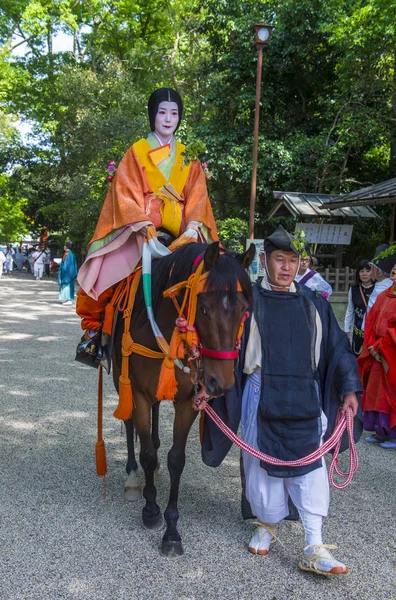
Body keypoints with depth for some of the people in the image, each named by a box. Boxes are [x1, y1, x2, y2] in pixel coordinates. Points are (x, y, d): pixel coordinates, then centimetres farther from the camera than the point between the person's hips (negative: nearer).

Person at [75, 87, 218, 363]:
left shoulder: (188, 159, 15)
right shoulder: (137, 152, 8)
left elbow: (197, 198, 7)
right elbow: (126, 193, -2)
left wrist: (193, 227, -13)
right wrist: (143, 224, -19)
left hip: (177, 235, 3)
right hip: (138, 231, -2)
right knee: (103, 270, -22)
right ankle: (94, 327, -2)